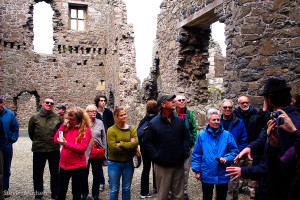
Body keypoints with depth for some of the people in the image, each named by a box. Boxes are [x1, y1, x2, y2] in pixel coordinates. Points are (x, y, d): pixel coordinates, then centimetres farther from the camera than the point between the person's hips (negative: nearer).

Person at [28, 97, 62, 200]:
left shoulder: (57, 117, 0)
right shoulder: (35, 117, -2)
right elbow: (30, 132, 11)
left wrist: (56, 141, 8)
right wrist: (37, 142, 13)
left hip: (54, 150, 1)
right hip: (38, 149, 0)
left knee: (55, 173, 11)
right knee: (38, 174, 10)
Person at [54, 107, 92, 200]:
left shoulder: (85, 130, -9)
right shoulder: (68, 127, 7)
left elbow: (82, 148, -16)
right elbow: (56, 140, 1)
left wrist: (66, 144, -24)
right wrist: (63, 125, -6)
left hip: (77, 166, -5)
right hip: (64, 164, 5)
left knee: (76, 192, 9)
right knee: (61, 191, 18)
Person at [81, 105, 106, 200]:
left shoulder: (100, 123, 4)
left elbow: (103, 137, 9)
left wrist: (104, 149, 6)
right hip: (84, 152, -1)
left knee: (97, 174, 9)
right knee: (84, 174, 10)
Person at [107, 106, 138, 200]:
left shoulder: (131, 128, 1)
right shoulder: (111, 130, -9)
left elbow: (135, 143, -13)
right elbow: (113, 148, -19)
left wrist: (120, 144, -18)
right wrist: (129, 146, -17)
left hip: (128, 163, 3)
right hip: (114, 163, -3)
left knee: (126, 189, 15)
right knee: (114, 190, 7)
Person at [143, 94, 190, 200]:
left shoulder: (179, 120, 5)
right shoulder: (154, 123, -5)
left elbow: (186, 138, 13)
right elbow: (148, 143, -1)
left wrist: (185, 153, 2)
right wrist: (156, 157, -8)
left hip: (179, 165, 3)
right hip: (162, 166, -3)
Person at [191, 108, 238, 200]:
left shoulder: (227, 135, -3)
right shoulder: (202, 136, -3)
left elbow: (234, 151, 0)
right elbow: (196, 155, 1)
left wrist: (226, 159, -17)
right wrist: (197, 170, -2)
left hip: (222, 176, 0)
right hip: (207, 176, 0)